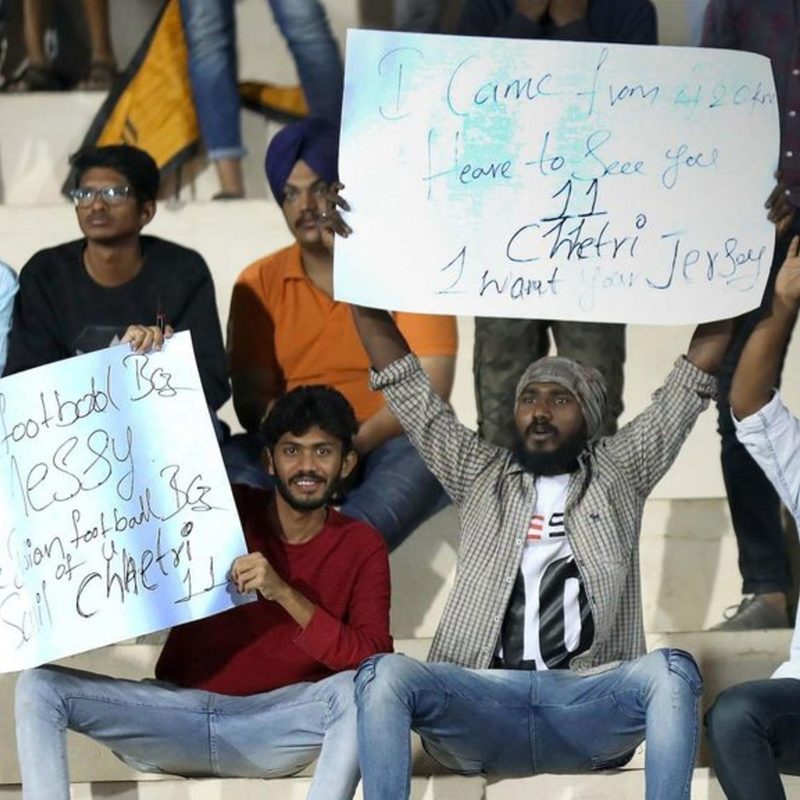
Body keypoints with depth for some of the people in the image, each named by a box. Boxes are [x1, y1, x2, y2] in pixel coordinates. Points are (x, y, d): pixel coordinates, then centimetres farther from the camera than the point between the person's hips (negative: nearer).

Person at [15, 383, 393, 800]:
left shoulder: (360, 547, -1)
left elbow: (375, 660, -14)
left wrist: (285, 593, -25)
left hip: (273, 728, -2)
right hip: (178, 710, 2)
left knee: (359, 688, -32)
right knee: (37, 687, -16)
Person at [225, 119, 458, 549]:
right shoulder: (260, 283, 13)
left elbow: (430, 388, -6)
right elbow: (251, 397, 7)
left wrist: (358, 441, -23)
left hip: (391, 447, -2)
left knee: (425, 458, -36)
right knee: (228, 461, -28)